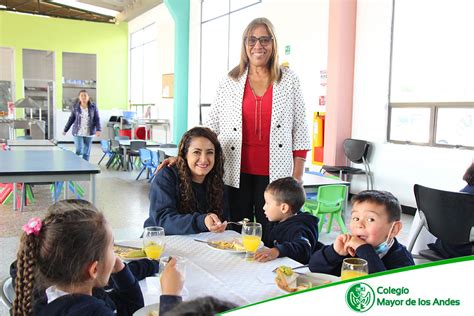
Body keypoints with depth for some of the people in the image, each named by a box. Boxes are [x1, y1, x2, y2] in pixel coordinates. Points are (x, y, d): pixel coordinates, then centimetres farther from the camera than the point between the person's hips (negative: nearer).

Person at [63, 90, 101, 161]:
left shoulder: (93, 107, 0)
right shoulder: (75, 107, 1)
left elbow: (97, 119, 0)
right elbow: (71, 119, 9)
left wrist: (98, 130, -14)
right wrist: (65, 130, 11)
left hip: (89, 133, 1)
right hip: (78, 133, -1)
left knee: (86, 152, 5)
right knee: (78, 151, -10)